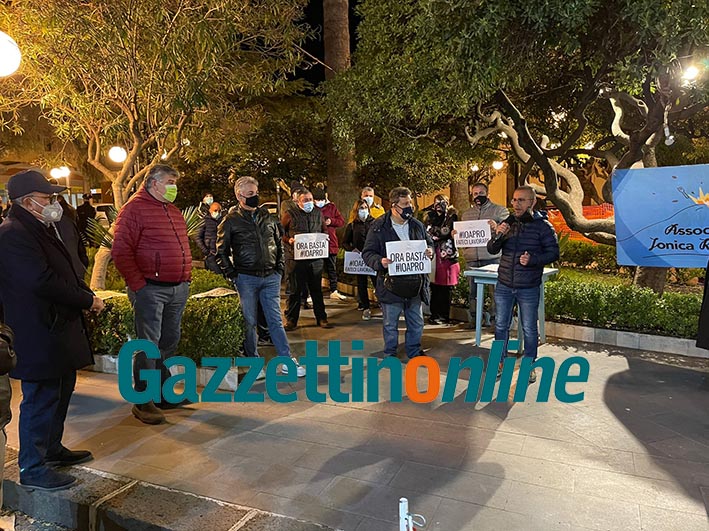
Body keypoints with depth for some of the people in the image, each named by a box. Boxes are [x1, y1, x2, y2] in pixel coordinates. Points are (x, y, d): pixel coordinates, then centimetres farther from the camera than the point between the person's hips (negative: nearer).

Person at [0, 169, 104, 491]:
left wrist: (88, 296, 4)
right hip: (38, 335, -11)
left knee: (61, 391, 21)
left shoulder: (39, 230, 16)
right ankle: (32, 469, 15)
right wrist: (87, 300, -17)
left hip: (58, 329, 11)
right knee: (40, 399, 0)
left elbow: (64, 272, 20)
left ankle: (52, 449, 37)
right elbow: (43, 281, -27)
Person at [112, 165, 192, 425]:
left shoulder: (173, 211, 18)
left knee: (169, 342, 14)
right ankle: (143, 401, 9)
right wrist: (138, 285, -16)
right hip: (150, 289, -8)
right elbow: (121, 251, -14)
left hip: (179, 288, 8)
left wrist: (186, 277, 15)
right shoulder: (134, 208, -7)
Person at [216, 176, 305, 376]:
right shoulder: (230, 221, -3)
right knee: (250, 322, 6)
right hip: (246, 279, -3)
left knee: (275, 320, 6)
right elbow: (221, 252, 1)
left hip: (271, 278, 3)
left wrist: (280, 267, 8)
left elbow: (279, 243, 18)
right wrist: (232, 275, -5)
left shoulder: (267, 217, 9)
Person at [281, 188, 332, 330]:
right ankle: (291, 320, 15)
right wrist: (288, 240, -16)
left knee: (317, 289, 12)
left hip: (316, 258, 4)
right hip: (295, 258, -3)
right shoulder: (290, 214, -2)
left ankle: (321, 318, 21)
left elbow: (325, 230, 22)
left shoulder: (318, 213, 11)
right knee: (295, 290, 4)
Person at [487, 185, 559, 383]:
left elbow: (553, 253, -5)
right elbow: (492, 250, 2)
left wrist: (533, 259, -22)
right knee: (500, 325, 12)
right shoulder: (507, 223, 4)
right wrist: (497, 236, -19)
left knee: (529, 329, 8)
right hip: (504, 286, 4)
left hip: (528, 288, -3)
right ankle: (500, 361, 28)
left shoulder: (542, 226, -7)